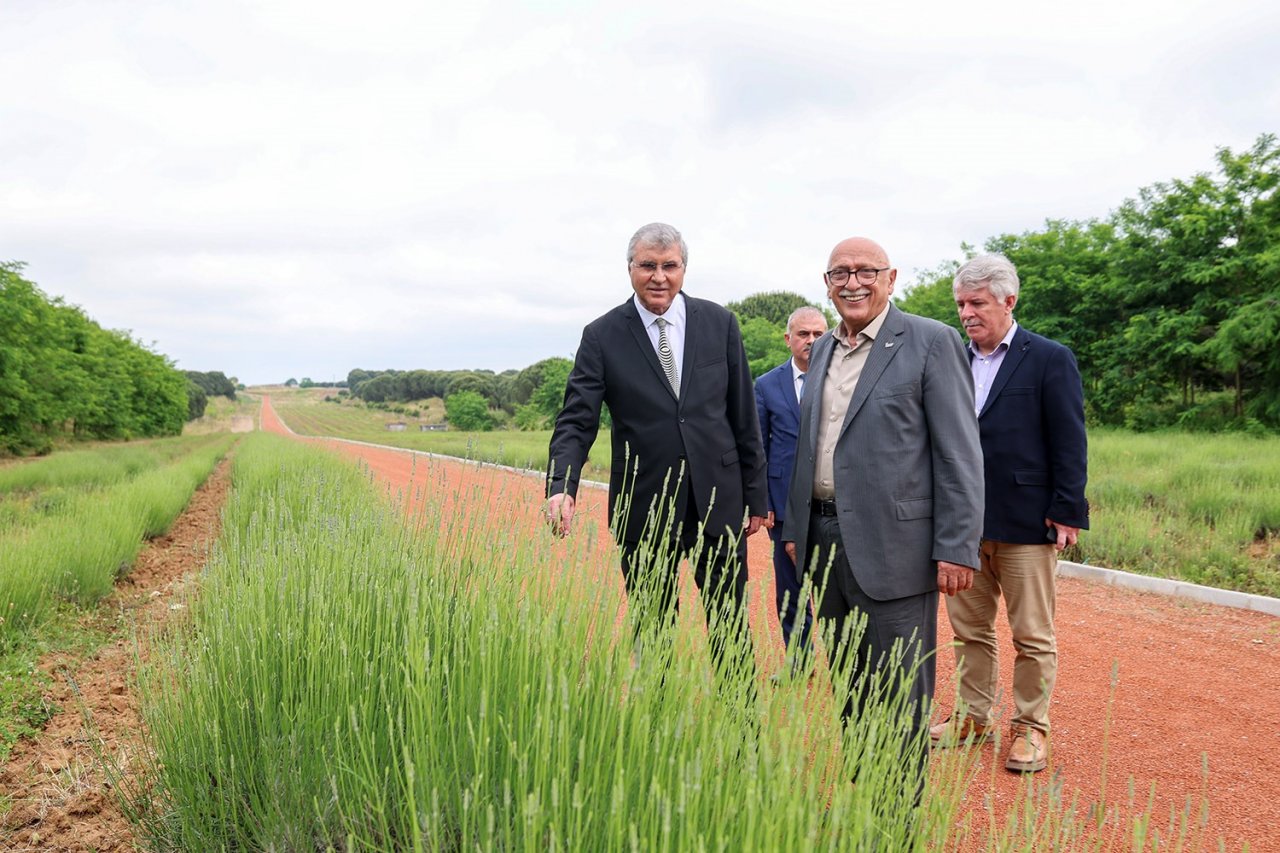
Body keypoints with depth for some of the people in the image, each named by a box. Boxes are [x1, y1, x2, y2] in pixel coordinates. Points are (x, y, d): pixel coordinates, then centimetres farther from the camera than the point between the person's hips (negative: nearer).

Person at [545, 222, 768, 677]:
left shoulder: (719, 323, 2)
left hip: (718, 500, 2)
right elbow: (576, 421, -8)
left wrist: (755, 495, 7)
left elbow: (743, 415, 6)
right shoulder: (602, 336, -3)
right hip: (645, 507, -1)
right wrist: (561, 486, -26)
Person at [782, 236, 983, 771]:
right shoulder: (822, 351, 15)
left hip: (893, 544, -6)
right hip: (825, 540, 7)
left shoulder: (932, 342, -6)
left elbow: (959, 452, -10)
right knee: (847, 686, 17)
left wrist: (957, 548, -15)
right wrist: (795, 526, 16)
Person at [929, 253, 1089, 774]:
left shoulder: (1050, 359, -3)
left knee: (1032, 635, 7)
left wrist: (1066, 511, -11)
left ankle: (1030, 727, 21)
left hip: (1025, 521, -5)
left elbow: (1069, 442, -6)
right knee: (969, 628, 13)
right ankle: (973, 716, 27)